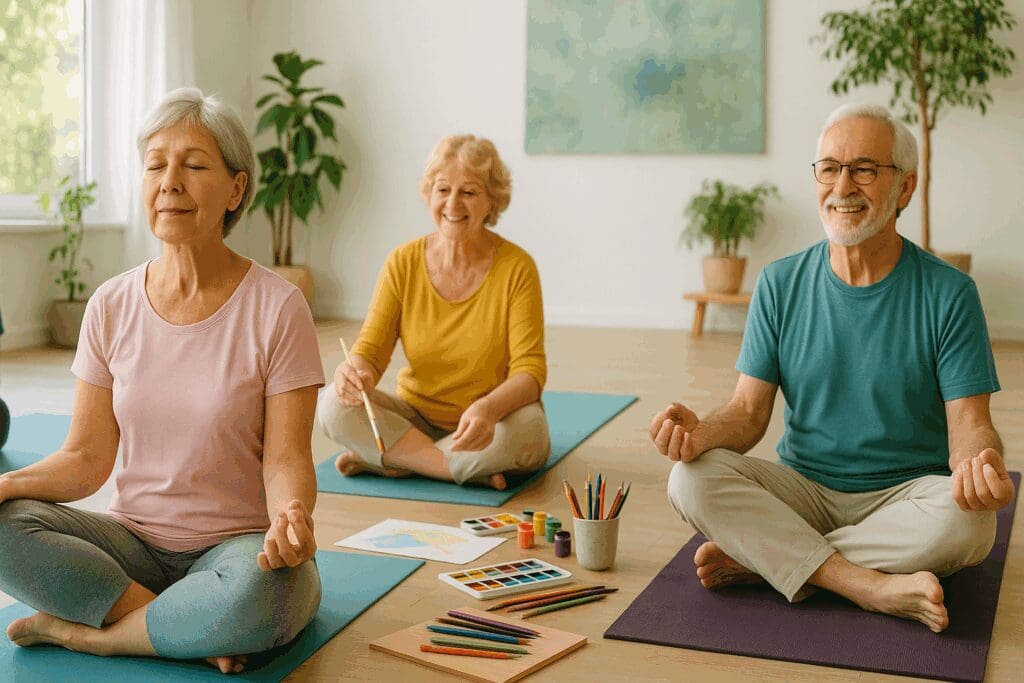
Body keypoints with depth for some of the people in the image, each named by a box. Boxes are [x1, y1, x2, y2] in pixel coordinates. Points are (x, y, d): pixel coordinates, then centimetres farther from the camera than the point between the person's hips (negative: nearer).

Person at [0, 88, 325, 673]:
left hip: (238, 544, -3)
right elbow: (87, 458, 2)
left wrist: (291, 514, -33)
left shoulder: (276, 307, -9)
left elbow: (286, 459, -10)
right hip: (136, 542, 4)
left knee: (259, 595, -38)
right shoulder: (112, 306, 3)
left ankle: (78, 631, -13)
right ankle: (198, 633, -16)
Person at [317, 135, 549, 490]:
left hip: (492, 425, -2)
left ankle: (386, 461, -19)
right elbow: (370, 350, -6)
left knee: (526, 425, -35)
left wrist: (489, 408, -39)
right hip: (417, 416, 2)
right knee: (333, 402, -22)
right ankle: (472, 471, -21)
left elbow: (529, 370, -16)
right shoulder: (403, 263, -3)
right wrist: (355, 372, -33)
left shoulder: (517, 268, -11)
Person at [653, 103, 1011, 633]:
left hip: (906, 494, -1)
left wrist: (980, 463, -33)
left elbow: (969, 424, -8)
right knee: (692, 478, -24)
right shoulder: (780, 284, 2)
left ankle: (761, 561, -21)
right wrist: (701, 430, -25)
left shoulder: (949, 293, -5)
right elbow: (749, 412, -1)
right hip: (804, 488, 2)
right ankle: (875, 587, -28)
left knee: (967, 520, -34)